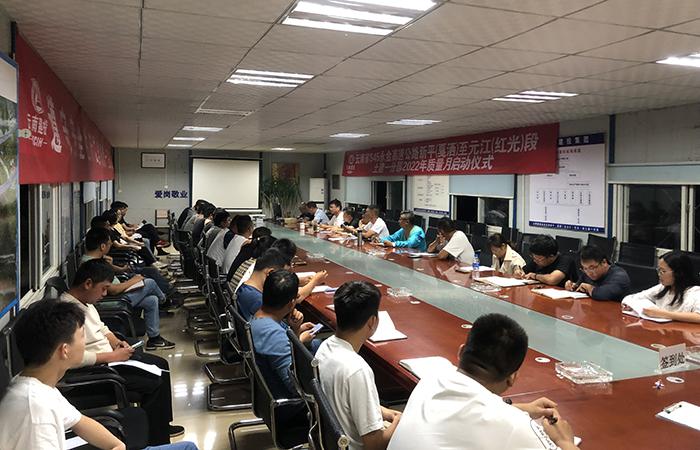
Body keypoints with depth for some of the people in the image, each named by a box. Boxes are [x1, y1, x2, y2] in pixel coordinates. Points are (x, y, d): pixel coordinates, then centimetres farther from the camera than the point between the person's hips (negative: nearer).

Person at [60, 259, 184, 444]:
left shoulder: (85, 300, 6)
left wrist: (117, 343, 2)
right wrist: (112, 356, -24)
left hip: (110, 356, 11)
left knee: (160, 365, 13)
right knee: (155, 384, -17)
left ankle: (162, 425, 27)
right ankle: (155, 441, 0)